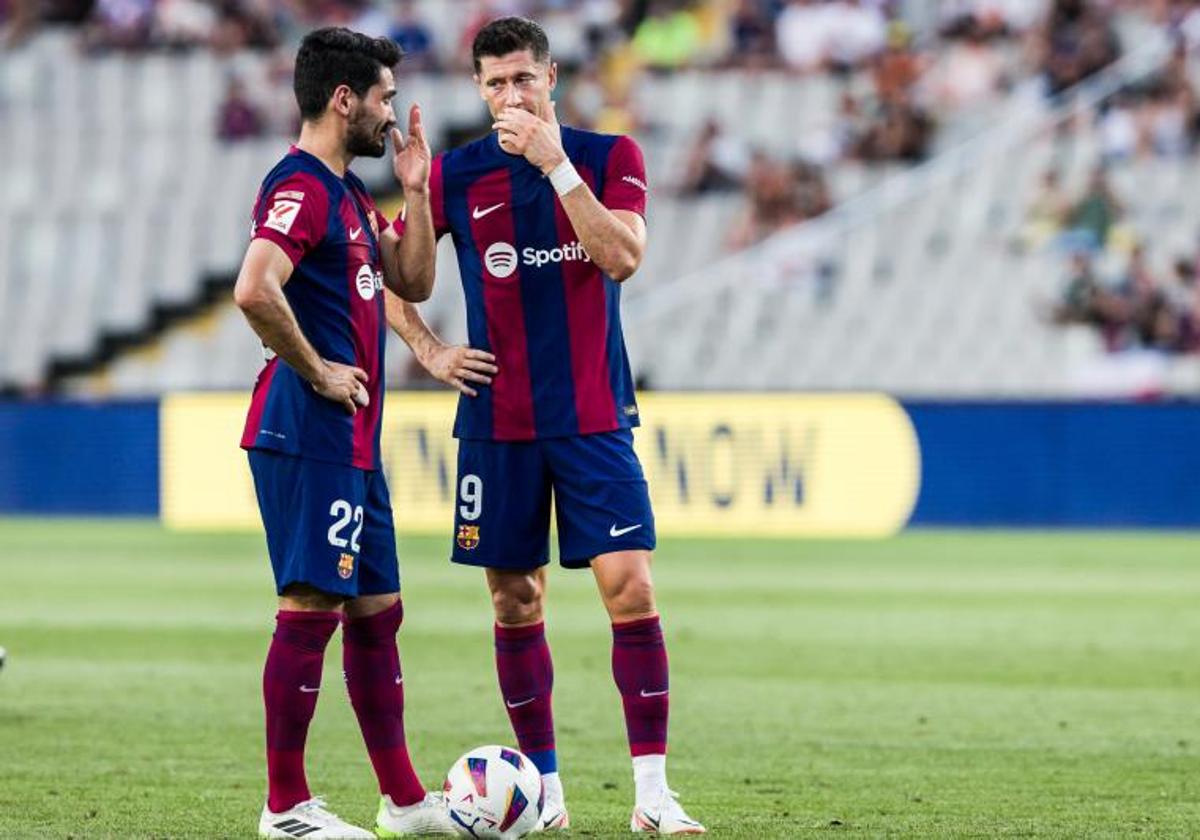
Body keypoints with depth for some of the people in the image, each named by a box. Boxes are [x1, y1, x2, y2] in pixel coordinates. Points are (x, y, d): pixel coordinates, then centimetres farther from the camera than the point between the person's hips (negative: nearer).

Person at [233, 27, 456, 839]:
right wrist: (316, 370, -18)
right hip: (310, 434, -11)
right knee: (312, 608, -8)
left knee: (376, 610, 13)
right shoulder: (301, 187, -14)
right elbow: (255, 289, -29)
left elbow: (412, 282, 23)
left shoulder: (348, 192, 18)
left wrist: (415, 190, 11)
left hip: (353, 439, 11)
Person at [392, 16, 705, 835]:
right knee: (516, 605, 4)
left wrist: (555, 163, -19)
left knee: (631, 588, -12)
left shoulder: (608, 156, 1)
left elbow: (622, 257, -15)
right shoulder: (457, 174, 4)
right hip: (497, 424, 2)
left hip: (595, 419, -2)